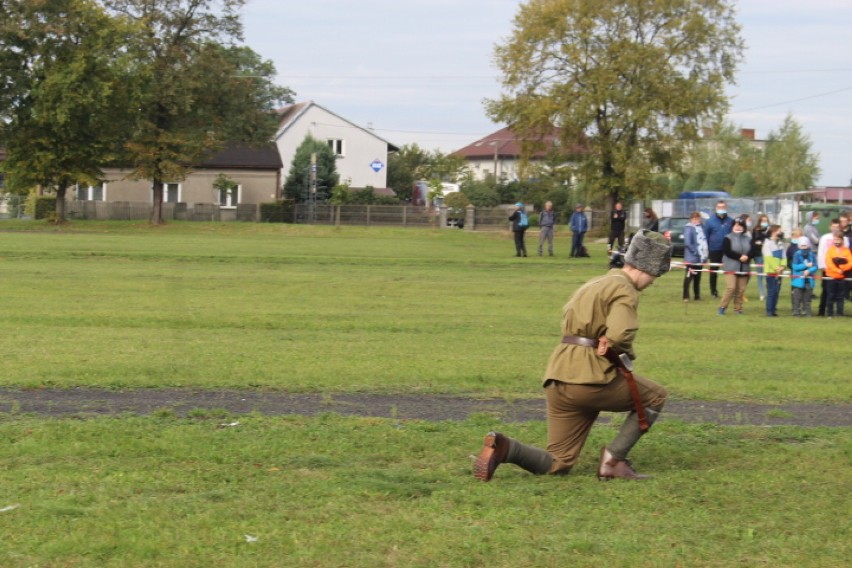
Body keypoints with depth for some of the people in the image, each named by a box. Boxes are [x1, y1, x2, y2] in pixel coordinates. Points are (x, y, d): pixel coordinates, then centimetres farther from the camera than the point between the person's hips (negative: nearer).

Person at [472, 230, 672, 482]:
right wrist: (626, 355, 2)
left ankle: (504, 448, -17)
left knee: (558, 463, 8)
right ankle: (614, 458, 2)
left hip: (558, 381, 8)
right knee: (655, 397, 13)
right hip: (590, 376, -8)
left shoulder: (594, 284, 25)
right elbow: (618, 335, -21)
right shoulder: (624, 290, -5)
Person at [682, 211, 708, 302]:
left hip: (700, 258, 7)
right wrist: (695, 252, -17)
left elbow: (704, 241, 17)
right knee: (688, 277, -4)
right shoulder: (688, 228, -12)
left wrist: (705, 253, 6)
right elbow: (687, 243, -19)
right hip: (691, 258, -7)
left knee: (697, 278, 13)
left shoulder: (701, 228, 11)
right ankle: (686, 297, -1)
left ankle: (697, 296, 20)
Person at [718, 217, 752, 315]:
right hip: (731, 267, -4)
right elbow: (728, 252, -12)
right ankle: (722, 307, -6)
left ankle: (738, 308, 12)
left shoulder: (748, 239, 12)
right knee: (731, 287, -15)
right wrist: (740, 257, -19)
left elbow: (752, 251, 6)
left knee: (741, 289, 2)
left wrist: (747, 257, -16)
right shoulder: (728, 238, -1)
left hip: (744, 268, 4)